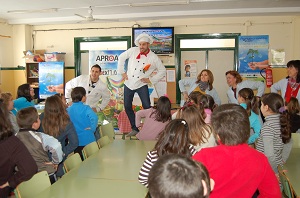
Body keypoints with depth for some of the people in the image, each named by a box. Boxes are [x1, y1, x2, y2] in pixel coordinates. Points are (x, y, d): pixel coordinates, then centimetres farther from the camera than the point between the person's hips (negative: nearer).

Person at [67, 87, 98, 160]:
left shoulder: (68, 110, 1)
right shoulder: (85, 108, -14)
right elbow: (94, 117, -30)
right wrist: (92, 128, -18)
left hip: (75, 142, 4)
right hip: (88, 140, -4)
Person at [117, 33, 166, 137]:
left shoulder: (153, 57, -8)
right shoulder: (133, 51, -4)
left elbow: (162, 71, 0)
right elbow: (121, 57, 9)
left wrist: (151, 79, -6)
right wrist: (122, 72, 4)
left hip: (141, 85, -2)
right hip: (128, 83, 3)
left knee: (147, 107, -10)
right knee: (127, 107, 7)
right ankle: (134, 129, 20)